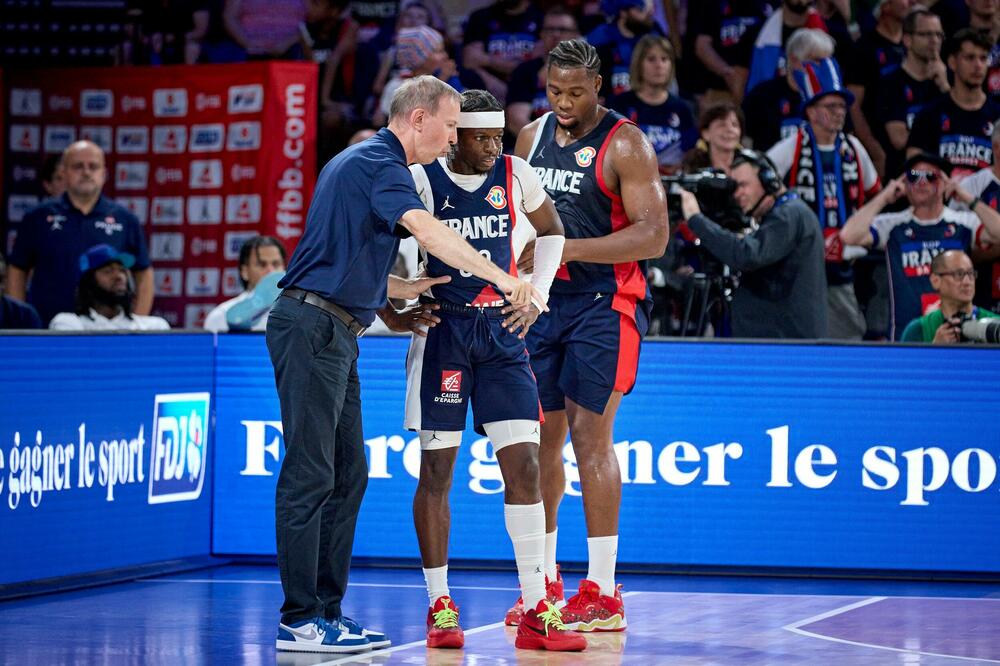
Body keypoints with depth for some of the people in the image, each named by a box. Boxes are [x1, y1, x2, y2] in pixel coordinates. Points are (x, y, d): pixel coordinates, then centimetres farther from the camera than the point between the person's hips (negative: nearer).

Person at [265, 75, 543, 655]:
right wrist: (504, 279, -32)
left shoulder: (364, 162, 22)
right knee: (310, 476, -9)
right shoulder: (378, 162, -11)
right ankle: (299, 622, -9)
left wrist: (406, 289, 16)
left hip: (334, 334, 11)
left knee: (348, 473, 11)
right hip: (312, 328, -11)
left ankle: (327, 610, 14)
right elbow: (428, 231, -28)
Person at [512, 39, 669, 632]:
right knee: (542, 437, 7)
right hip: (544, 300, 6)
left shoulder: (625, 145, -10)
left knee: (589, 434, -10)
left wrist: (571, 249, -24)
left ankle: (603, 593, -6)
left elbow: (653, 236, -16)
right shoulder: (532, 137, 11)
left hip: (604, 304, -6)